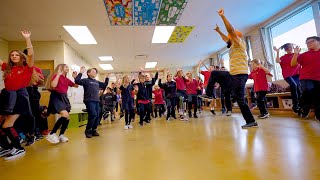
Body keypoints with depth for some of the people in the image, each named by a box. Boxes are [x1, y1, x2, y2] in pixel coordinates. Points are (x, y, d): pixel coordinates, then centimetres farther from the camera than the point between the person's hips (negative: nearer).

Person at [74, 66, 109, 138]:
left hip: (97, 101, 7)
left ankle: (94, 130, 18)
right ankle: (88, 130, 0)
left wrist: (107, 78, 26)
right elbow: (77, 81, -13)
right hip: (89, 101, -7)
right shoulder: (86, 80, 3)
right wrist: (81, 73, -14)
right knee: (93, 114, -18)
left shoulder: (97, 82, 20)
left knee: (97, 116, 5)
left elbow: (104, 85, 32)